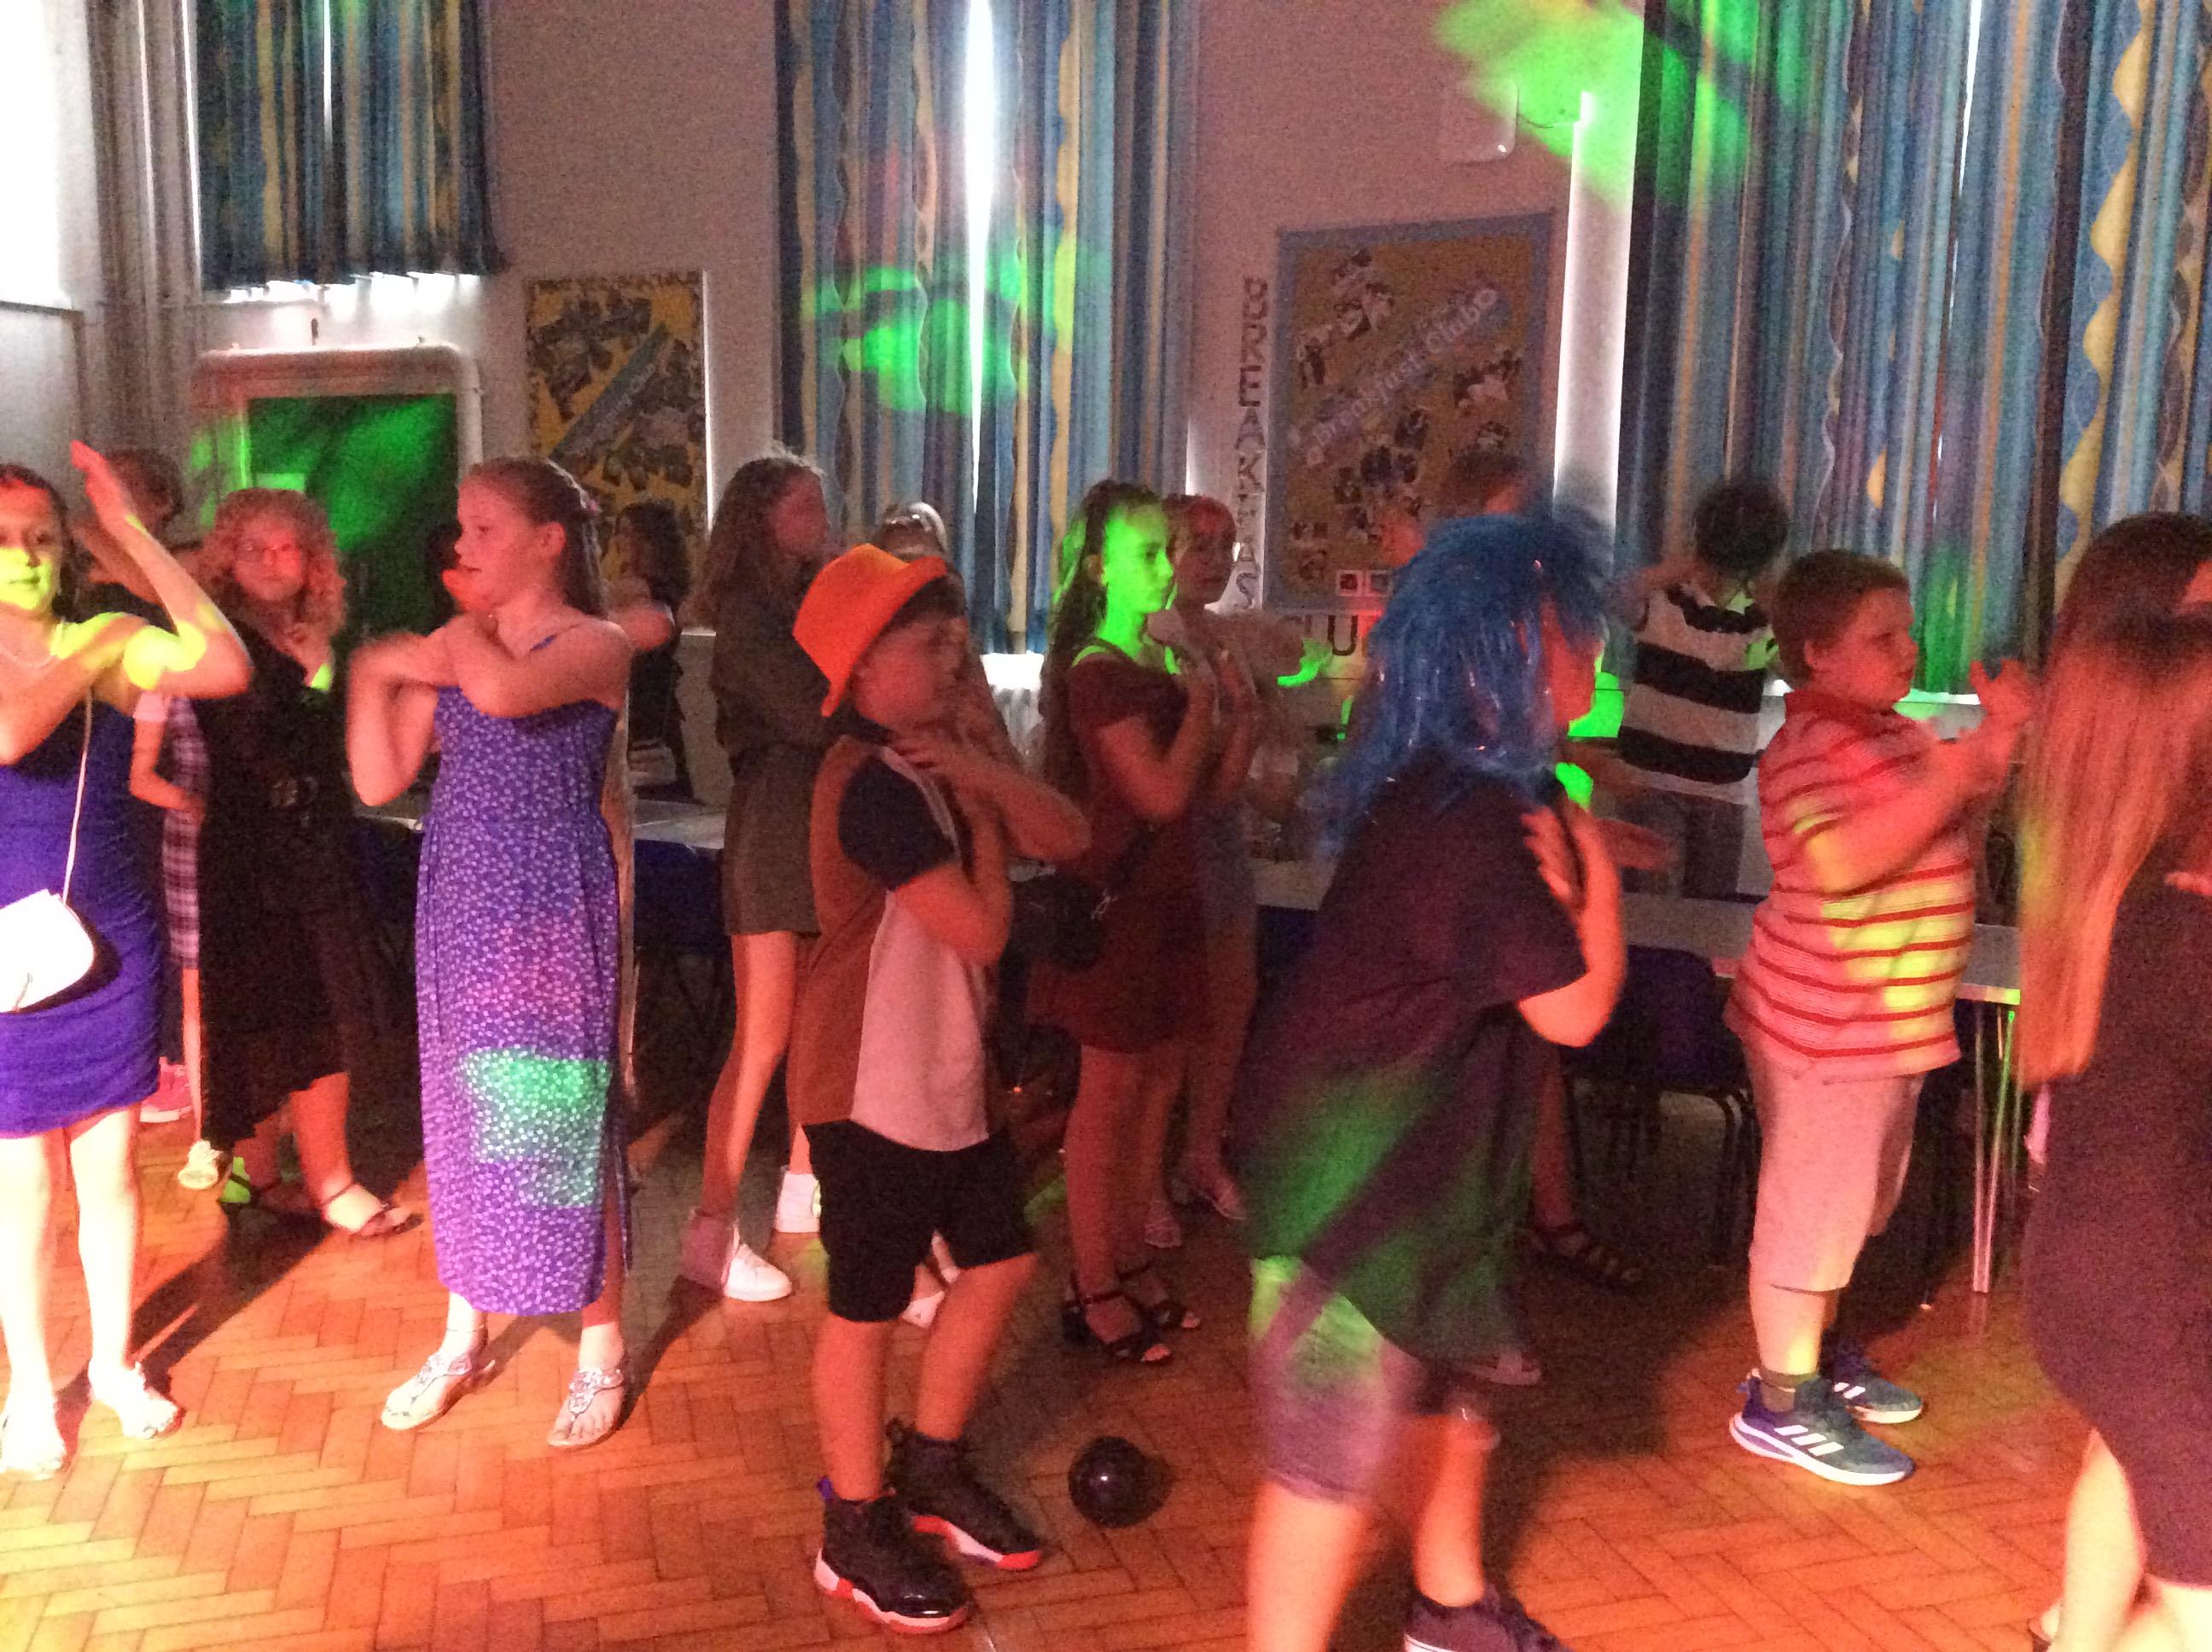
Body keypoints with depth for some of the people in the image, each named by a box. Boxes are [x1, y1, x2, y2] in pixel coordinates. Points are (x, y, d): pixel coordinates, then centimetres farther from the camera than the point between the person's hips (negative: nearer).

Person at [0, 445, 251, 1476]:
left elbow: (226, 668, -21)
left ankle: (113, 1361, 31)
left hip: (113, 944, 2)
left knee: (110, 1165, 13)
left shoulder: (105, 641, -1)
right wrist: (91, 658, -17)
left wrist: (132, 533, -18)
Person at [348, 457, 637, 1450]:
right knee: (462, 1115, 14)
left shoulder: (595, 644, -9)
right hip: (459, 907, 6)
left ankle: (601, 1352, 18)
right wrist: (375, 672, -6)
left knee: (558, 1117, 1)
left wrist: (464, 634, -12)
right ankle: (463, 1338, 31)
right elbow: (378, 782, 3)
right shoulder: (449, 652, 8)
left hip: (551, 912, -6)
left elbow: (503, 689, -32)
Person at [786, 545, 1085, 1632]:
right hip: (872, 1087, -9)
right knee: (867, 1305, 5)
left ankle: (931, 1468, 36)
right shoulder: (874, 786, -22)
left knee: (1000, 1259, 17)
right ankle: (856, 1532, 23)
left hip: (944, 1074, 10)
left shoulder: (932, 769, 9)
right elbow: (983, 930, -24)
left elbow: (1068, 837, 1)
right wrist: (982, 820, -9)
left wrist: (978, 772, -13)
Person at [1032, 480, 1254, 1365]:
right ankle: (1091, 1291, 12)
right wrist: (1203, 697, -13)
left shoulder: (1168, 661, 10)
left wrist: (1239, 717, -3)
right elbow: (1162, 794, -23)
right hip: (1115, 900, -8)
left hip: (1166, 895, 8)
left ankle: (1130, 1261, 27)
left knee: (1156, 1087, 14)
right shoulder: (1098, 671, -14)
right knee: (1110, 1093, 0)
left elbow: (1207, 790, 12)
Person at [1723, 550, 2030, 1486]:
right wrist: (1958, 774, -33)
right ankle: (1782, 1403, 14)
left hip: (1890, 1018, 10)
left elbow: (1938, 832, 21)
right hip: (1828, 1024, -10)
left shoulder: (1889, 732, 11)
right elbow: (1838, 861, -34)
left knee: (1857, 1200, 22)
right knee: (1812, 1207, 1)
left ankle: (1818, 1354, 39)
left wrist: (1995, 735, 6)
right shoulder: (1811, 745, -20)